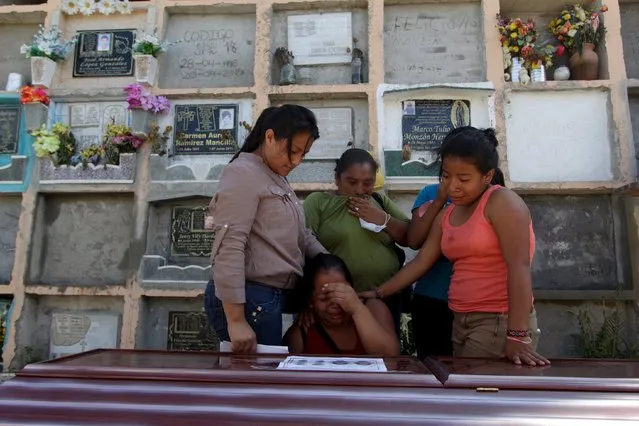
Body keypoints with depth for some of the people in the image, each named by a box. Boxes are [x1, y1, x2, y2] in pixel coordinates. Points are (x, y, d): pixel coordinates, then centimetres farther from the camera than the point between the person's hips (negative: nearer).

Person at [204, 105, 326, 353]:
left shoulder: (277, 178, 16)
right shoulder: (244, 173, -13)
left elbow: (300, 235, 19)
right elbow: (229, 247, -21)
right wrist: (236, 321, -23)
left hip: (271, 296, 9)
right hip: (250, 298, -9)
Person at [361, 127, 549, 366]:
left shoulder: (501, 202, -11)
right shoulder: (446, 216, 11)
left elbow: (519, 266, -20)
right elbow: (421, 262, 13)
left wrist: (517, 336, -25)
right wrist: (379, 294, 11)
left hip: (500, 322, -7)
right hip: (461, 322, 7)